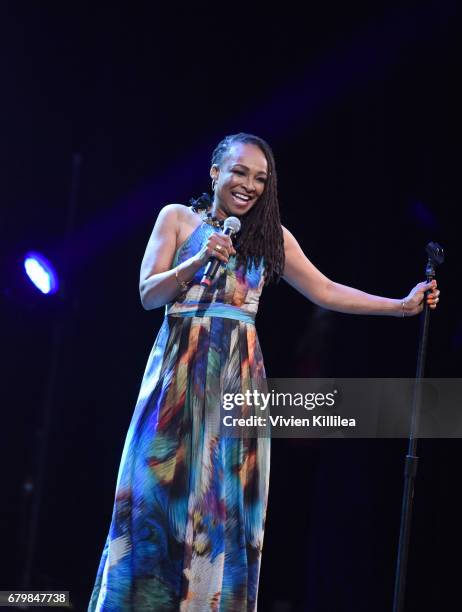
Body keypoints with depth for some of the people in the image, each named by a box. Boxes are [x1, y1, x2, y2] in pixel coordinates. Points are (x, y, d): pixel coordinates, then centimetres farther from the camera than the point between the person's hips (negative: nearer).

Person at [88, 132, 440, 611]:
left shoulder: (271, 237, 12)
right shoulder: (177, 218, 6)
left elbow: (326, 292, 14)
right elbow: (148, 294, 1)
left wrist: (402, 306, 9)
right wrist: (198, 261, -14)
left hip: (239, 374, 2)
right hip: (179, 365, -2)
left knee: (226, 495, -2)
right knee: (162, 485, -6)